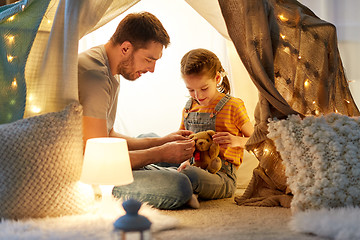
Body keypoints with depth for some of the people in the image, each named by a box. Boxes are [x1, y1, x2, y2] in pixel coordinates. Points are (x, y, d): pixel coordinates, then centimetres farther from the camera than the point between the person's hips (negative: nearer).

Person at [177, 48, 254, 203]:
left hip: (222, 177, -5)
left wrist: (237, 141, -20)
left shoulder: (233, 106, -1)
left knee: (191, 174, -39)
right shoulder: (189, 107, 16)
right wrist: (185, 160, -1)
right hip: (195, 166, 6)